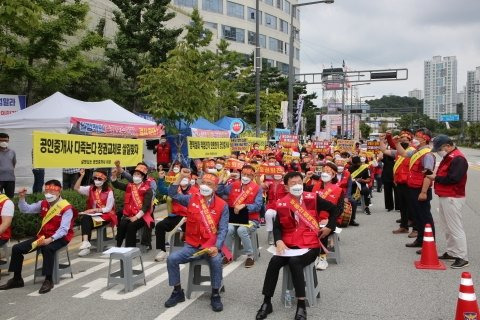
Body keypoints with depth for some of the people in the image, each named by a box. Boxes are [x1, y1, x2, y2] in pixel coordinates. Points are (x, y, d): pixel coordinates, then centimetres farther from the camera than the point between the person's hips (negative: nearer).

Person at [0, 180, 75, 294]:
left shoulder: (66, 208, -17)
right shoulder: (43, 204, 6)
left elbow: (64, 229, -24)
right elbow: (26, 209, 13)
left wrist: (51, 239, -37)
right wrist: (22, 198, -5)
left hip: (59, 238, -7)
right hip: (43, 236, 7)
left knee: (47, 249, -40)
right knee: (17, 248, -2)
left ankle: (48, 280, -27)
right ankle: (17, 279, 13)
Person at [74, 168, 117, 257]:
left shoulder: (109, 191, -5)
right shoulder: (90, 189, 10)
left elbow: (108, 209, -10)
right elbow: (76, 188, -2)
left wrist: (95, 210, -21)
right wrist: (81, 176, -12)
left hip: (105, 216, -4)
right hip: (93, 215, 4)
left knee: (86, 223, -29)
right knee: (85, 218, -31)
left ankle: (86, 243, -19)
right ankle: (85, 243, -37)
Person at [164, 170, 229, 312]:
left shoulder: (222, 205, -5)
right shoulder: (191, 199, 3)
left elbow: (223, 229, -9)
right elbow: (173, 194, -1)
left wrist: (217, 247, -24)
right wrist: (181, 176, -11)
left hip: (211, 246, -3)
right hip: (192, 246, 3)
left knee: (216, 260, -33)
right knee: (172, 259, -16)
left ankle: (215, 295, -12)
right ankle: (178, 292, 5)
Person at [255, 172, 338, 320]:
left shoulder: (313, 198, -4)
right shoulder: (282, 204, 1)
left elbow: (333, 209, 7)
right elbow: (277, 227, 4)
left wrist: (329, 227, 1)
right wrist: (279, 241, -14)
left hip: (310, 245, -3)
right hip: (289, 245, 3)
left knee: (295, 262, -31)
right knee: (274, 261, -22)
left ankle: (301, 305, -20)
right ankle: (267, 302, -9)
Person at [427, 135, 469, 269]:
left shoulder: (458, 159, -18)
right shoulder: (448, 157, 15)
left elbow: (453, 179, -25)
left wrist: (436, 178, -14)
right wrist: (435, 175, 2)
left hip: (452, 199, -10)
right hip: (444, 197, 10)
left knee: (455, 228, -7)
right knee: (448, 227, 17)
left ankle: (462, 257, -1)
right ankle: (451, 252, 27)